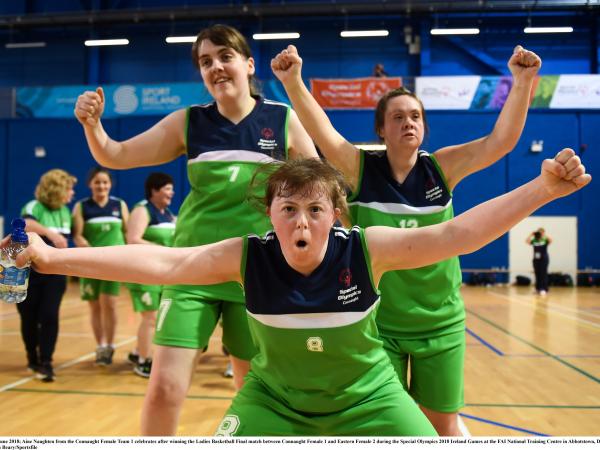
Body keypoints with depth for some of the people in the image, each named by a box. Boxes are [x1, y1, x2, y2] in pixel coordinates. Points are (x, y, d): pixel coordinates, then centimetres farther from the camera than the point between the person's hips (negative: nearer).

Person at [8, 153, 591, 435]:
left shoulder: (365, 250, -23)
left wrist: (542, 188, -33)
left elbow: (454, 234, -26)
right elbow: (160, 263, -23)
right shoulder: (247, 256, -21)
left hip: (366, 396, 0)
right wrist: (54, 258, -27)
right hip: (274, 398, 1)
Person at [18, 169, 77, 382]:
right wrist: (50, 233, -48)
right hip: (29, 272, -4)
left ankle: (46, 363, -2)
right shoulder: (34, 207, -15)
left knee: (50, 316, -7)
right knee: (30, 318, 8)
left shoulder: (65, 211, 5)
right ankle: (33, 359, 26)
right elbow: (26, 224, -37)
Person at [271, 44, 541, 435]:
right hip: (377, 323, -1)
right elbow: (322, 133, -23)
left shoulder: (441, 167, -4)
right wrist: (293, 81, -37)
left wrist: (523, 82, -25)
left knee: (444, 424, 15)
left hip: (440, 323, 1)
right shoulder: (361, 168, -8)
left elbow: (502, 140, -13)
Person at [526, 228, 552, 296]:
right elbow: (527, 241, -9)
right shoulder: (534, 240, 4)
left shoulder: (545, 240, -3)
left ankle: (543, 289, -11)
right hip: (536, 259, 3)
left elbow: (551, 241, -22)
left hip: (544, 259, -3)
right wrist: (531, 235, -13)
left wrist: (545, 235, -22)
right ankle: (538, 289, 14)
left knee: (543, 274, -8)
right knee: (537, 274, 7)